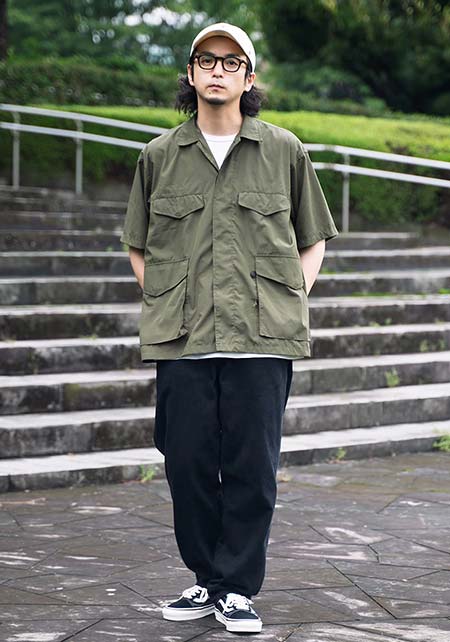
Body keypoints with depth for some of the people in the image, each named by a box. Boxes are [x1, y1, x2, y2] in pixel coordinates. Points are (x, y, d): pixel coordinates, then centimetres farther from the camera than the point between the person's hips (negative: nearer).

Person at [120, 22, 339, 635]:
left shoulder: (285, 152, 9)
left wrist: (292, 302, 5)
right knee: (188, 465, 3)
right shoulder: (158, 157, 11)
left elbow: (314, 241, 17)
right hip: (180, 341, 1)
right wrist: (161, 303, 7)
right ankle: (205, 579, 18)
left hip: (263, 339, -1)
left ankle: (238, 588, 10)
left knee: (252, 469, -1)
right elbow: (138, 247, 20)